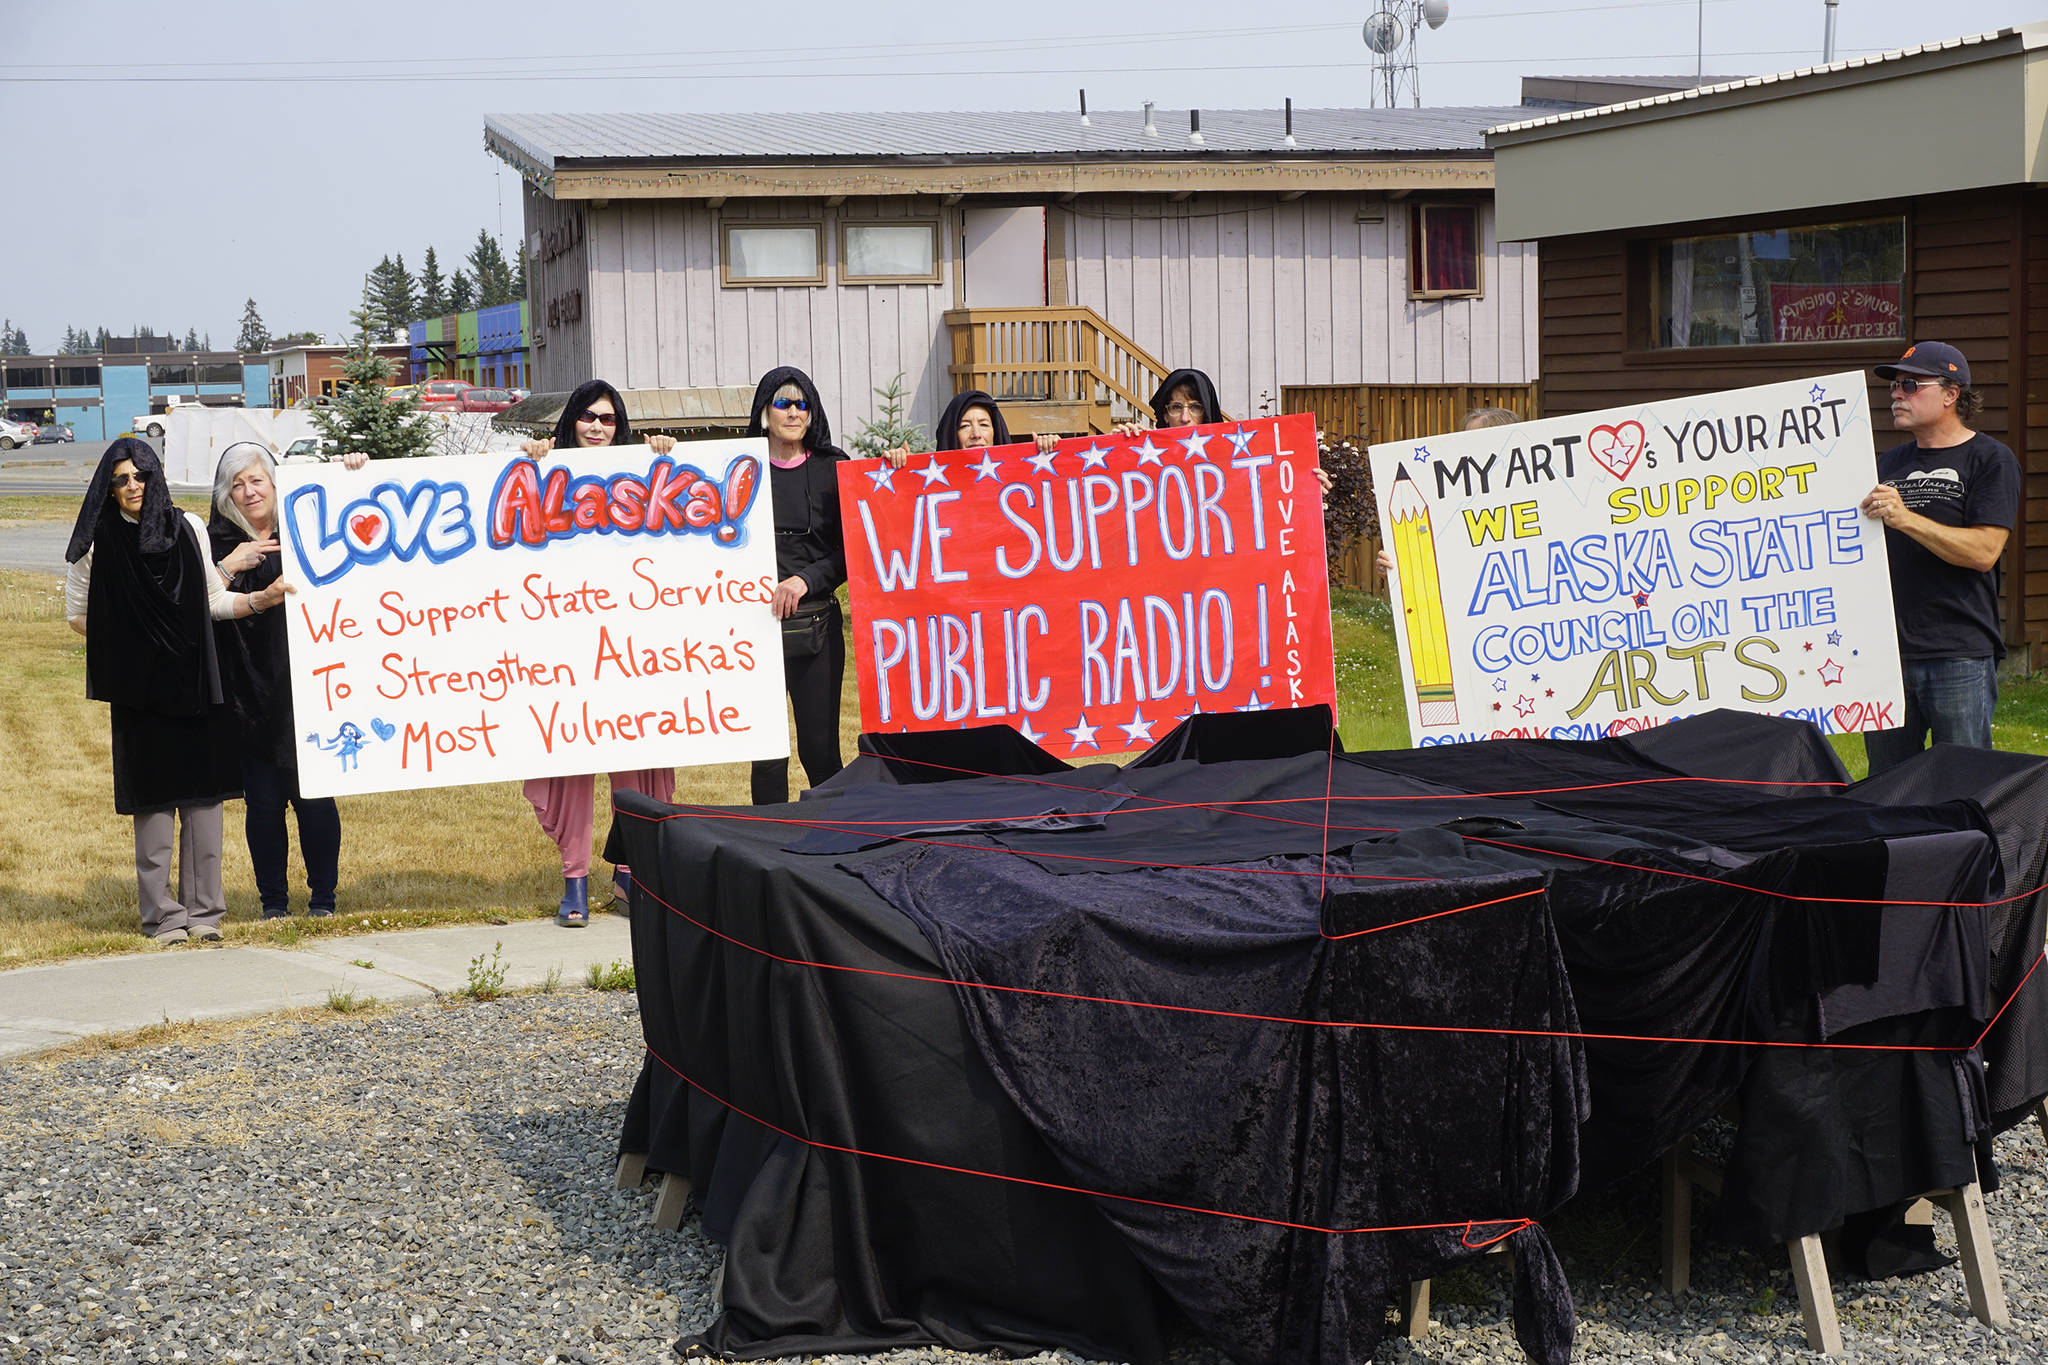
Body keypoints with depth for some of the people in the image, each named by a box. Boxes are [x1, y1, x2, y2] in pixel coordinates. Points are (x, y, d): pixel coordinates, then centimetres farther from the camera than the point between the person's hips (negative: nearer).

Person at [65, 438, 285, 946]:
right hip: (140, 690, -2)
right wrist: (131, 639, 2)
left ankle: (203, 911, 11)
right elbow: (77, 613, 7)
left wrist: (263, 598, -6)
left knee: (205, 799, 2)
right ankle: (163, 917, 7)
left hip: (196, 683, 2)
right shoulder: (98, 541, 0)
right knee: (155, 802, -2)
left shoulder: (187, 527, 6)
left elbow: (214, 600, 9)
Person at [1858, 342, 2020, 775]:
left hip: (1960, 657, -5)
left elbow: (1984, 551, -14)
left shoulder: (1991, 460, -1)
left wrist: (1905, 519, -22)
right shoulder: (1889, 464, 18)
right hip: (1888, 652, 6)